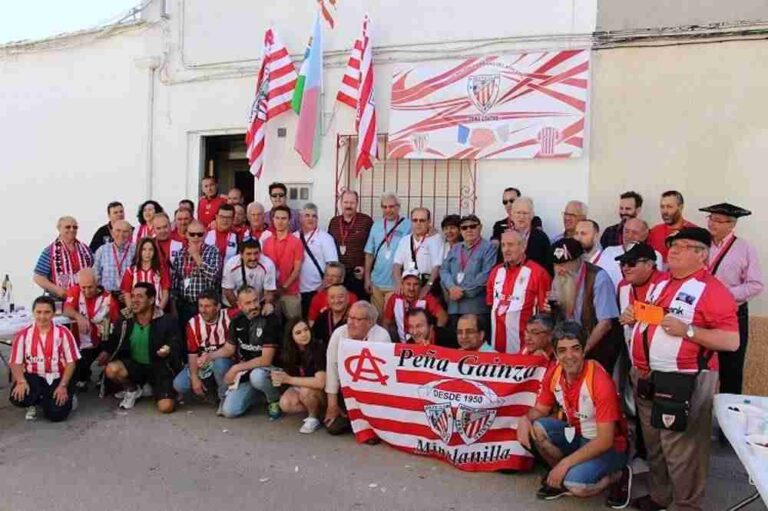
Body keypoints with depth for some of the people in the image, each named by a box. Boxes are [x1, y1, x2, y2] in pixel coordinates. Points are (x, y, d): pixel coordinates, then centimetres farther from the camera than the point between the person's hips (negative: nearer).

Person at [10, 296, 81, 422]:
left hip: (57, 378, -2)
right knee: (18, 397, -30)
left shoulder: (63, 333, -3)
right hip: (33, 377, 2)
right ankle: (33, 403, 9)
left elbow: (71, 362, -4)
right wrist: (21, 381, -19)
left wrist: (63, 386, -13)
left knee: (56, 414, -20)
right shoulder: (23, 334, 1)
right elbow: (16, 363, 0)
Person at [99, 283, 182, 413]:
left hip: (160, 367, -4)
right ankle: (132, 390, 4)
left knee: (166, 407, -21)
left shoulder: (167, 321, -14)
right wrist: (106, 352, -8)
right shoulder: (124, 322, -2)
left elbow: (176, 345, -13)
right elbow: (113, 343, 13)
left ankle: (155, 388, 16)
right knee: (111, 369, -28)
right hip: (134, 364, 4)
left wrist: (169, 350, -35)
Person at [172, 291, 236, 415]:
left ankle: (225, 398, -11)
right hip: (202, 365, 4)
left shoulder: (229, 317, -14)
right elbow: (192, 353, -1)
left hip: (224, 362, -4)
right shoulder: (193, 323, -2)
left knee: (219, 363, -34)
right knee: (179, 385, -13)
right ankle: (209, 391, 12)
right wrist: (194, 378, -9)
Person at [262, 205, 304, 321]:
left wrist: (283, 287, -13)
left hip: (291, 293, -3)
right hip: (271, 292, 3)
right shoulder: (267, 242, 7)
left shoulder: (296, 242, -3)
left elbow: (297, 270, -6)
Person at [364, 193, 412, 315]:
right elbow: (369, 253, 11)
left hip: (396, 283, -4)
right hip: (376, 282, 4)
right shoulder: (377, 225, 9)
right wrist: (367, 278, 7)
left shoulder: (407, 225, -5)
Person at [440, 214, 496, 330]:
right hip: (455, 307, 5)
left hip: (477, 307, -5)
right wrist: (451, 287, -8)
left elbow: (486, 275, -10)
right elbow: (444, 270, 12)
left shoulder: (488, 248, 1)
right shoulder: (455, 249, 22)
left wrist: (464, 291, -12)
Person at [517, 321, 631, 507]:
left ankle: (617, 476, 1)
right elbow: (540, 410, 5)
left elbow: (605, 440, -26)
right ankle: (561, 476, 5)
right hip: (577, 435, 6)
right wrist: (525, 419, -20)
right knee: (535, 427, -17)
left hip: (607, 446, -6)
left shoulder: (600, 380, -28)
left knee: (576, 486, -30)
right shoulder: (554, 373, -9)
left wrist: (565, 463, -28)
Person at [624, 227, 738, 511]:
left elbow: (731, 341, -17)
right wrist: (635, 316, 6)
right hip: (647, 377, 8)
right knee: (653, 443, 20)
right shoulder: (661, 282, 13)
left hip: (684, 381, -8)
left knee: (682, 449, 1)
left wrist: (687, 330, -25)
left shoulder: (712, 289, -12)